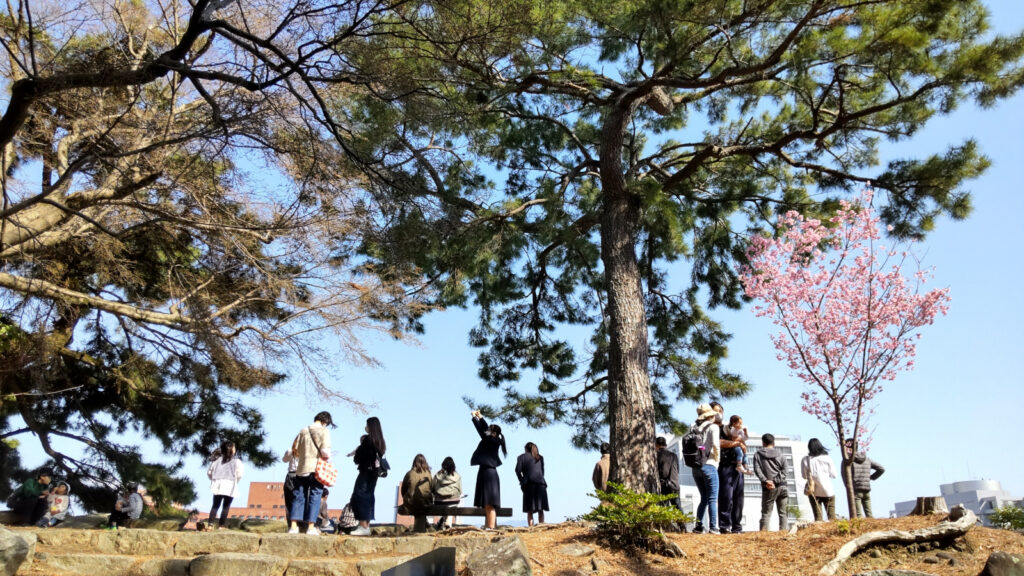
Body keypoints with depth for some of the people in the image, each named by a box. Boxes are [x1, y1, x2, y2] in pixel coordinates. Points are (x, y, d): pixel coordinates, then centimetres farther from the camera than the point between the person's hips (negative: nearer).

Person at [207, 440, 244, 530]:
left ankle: (210, 523, -3)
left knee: (215, 505, 9)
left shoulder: (217, 460, 8)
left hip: (218, 485, 3)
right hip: (230, 486, -3)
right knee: (226, 506, 3)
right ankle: (221, 525, 0)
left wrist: (214, 480, 20)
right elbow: (239, 475, -6)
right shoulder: (236, 461, -3)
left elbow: (209, 472, 7)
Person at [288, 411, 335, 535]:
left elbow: (295, 450, 10)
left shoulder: (303, 430, 10)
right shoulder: (324, 431, -4)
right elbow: (325, 451, -12)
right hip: (316, 469, -4)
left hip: (301, 469, 4)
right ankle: (311, 527, -3)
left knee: (299, 496, 8)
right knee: (314, 497, 1)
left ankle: (293, 526, 4)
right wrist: (327, 457, 8)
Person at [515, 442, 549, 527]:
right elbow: (542, 471, 19)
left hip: (529, 483, -3)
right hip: (541, 483, 3)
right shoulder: (540, 458, 24)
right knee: (540, 509, 4)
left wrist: (522, 481, 9)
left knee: (530, 510, -5)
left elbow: (518, 470, 1)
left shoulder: (522, 456, 13)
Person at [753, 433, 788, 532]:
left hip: (768, 489, -1)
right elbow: (784, 472, 1)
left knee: (766, 513, 3)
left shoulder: (758, 455, 6)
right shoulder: (781, 455, 10)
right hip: (782, 487, 2)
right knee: (783, 513, 7)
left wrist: (766, 481, -12)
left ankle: (763, 532, -7)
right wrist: (775, 481, -7)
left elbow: (757, 470, -7)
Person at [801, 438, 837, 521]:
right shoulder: (827, 458, -5)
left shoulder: (805, 460, -6)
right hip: (828, 491, 0)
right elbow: (833, 475, 1)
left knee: (817, 517, 5)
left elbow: (804, 476, 2)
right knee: (831, 517, 8)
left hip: (813, 491, 0)